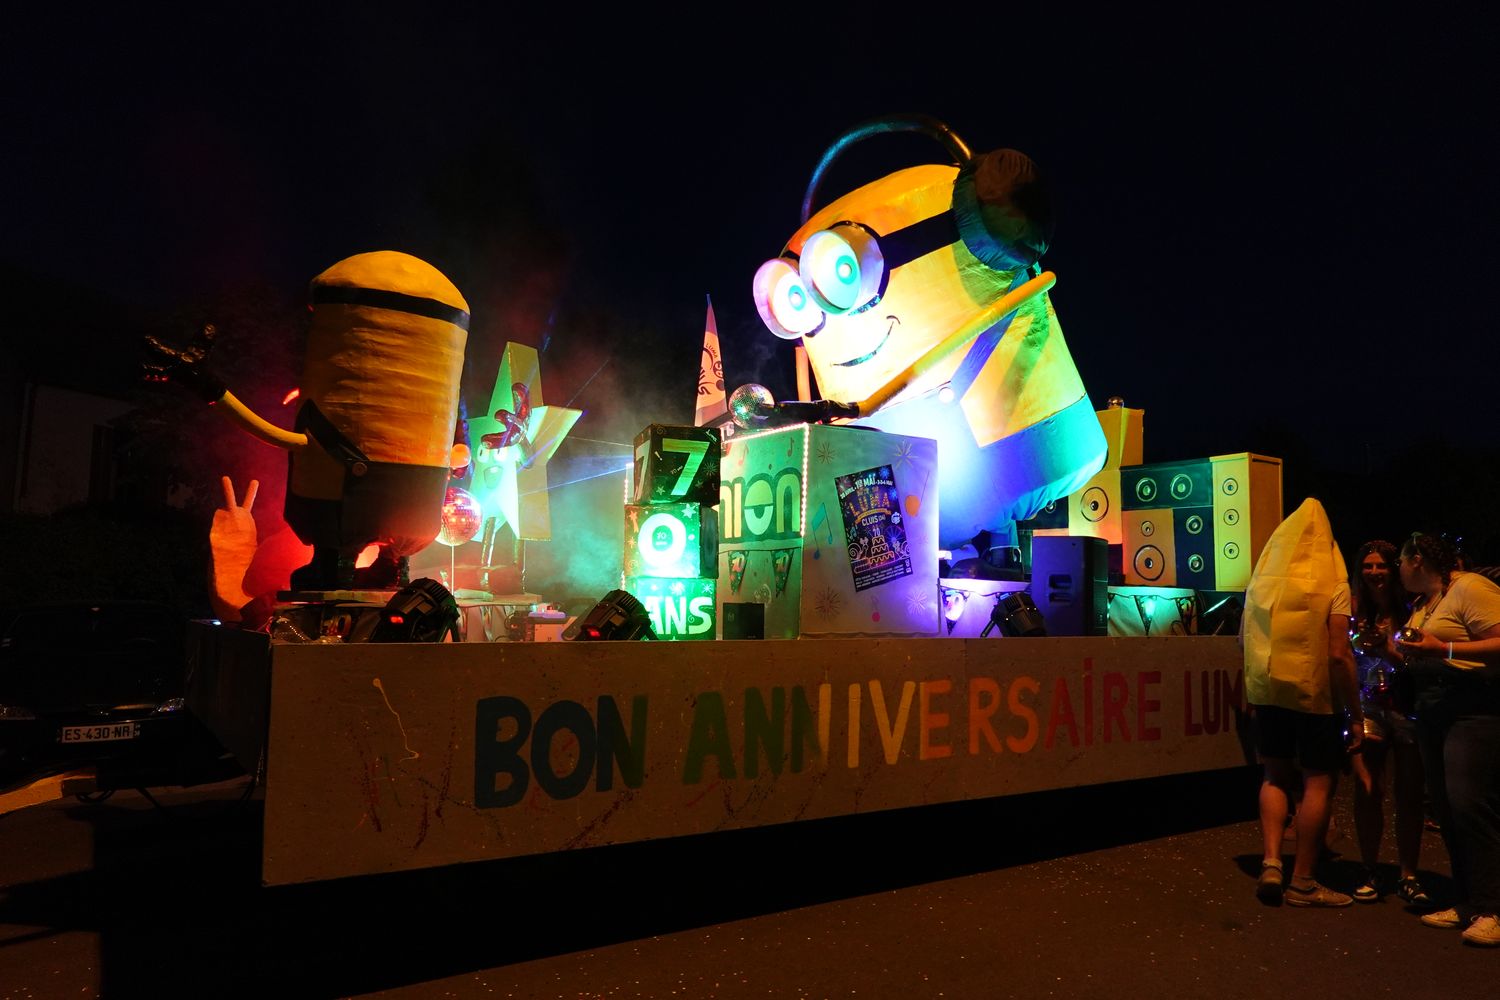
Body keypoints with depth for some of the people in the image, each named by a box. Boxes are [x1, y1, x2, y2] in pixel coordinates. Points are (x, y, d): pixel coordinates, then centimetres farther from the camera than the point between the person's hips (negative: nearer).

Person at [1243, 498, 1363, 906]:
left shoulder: (1263, 578, 4)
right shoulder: (1333, 584, -9)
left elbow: (1243, 637, 12)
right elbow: (1339, 654, -14)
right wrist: (1356, 713, -8)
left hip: (1267, 693, 4)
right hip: (1315, 695, -4)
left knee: (1275, 777, 17)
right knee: (1319, 782, 6)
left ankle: (1271, 863, 6)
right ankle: (1302, 882, 12)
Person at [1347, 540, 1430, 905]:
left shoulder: (1409, 611, 1)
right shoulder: (1354, 613, 3)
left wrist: (1387, 651, -15)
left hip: (1407, 707, 0)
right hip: (1367, 707, 0)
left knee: (1408, 794, 4)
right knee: (1367, 790, -1)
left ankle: (1408, 875, 17)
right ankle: (1368, 872, 13)